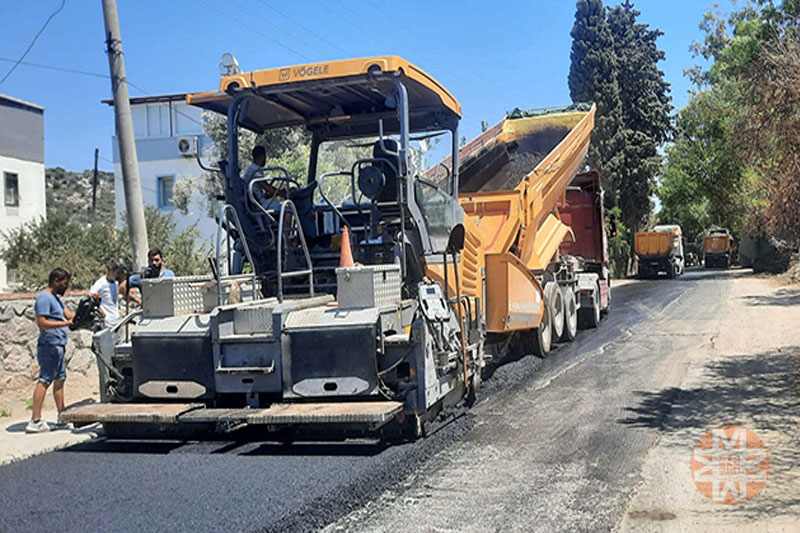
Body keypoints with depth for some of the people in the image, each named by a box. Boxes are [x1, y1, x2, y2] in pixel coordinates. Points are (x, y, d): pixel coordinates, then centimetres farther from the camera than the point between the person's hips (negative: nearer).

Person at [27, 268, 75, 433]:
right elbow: (41, 322, -21)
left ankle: (62, 419, 21)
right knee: (44, 381, -11)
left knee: (59, 380, 14)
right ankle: (35, 421, -11)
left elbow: (69, 314, 16)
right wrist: (65, 323, -27)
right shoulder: (44, 297, -12)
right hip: (50, 346, -11)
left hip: (57, 346, 11)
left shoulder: (55, 298, 19)